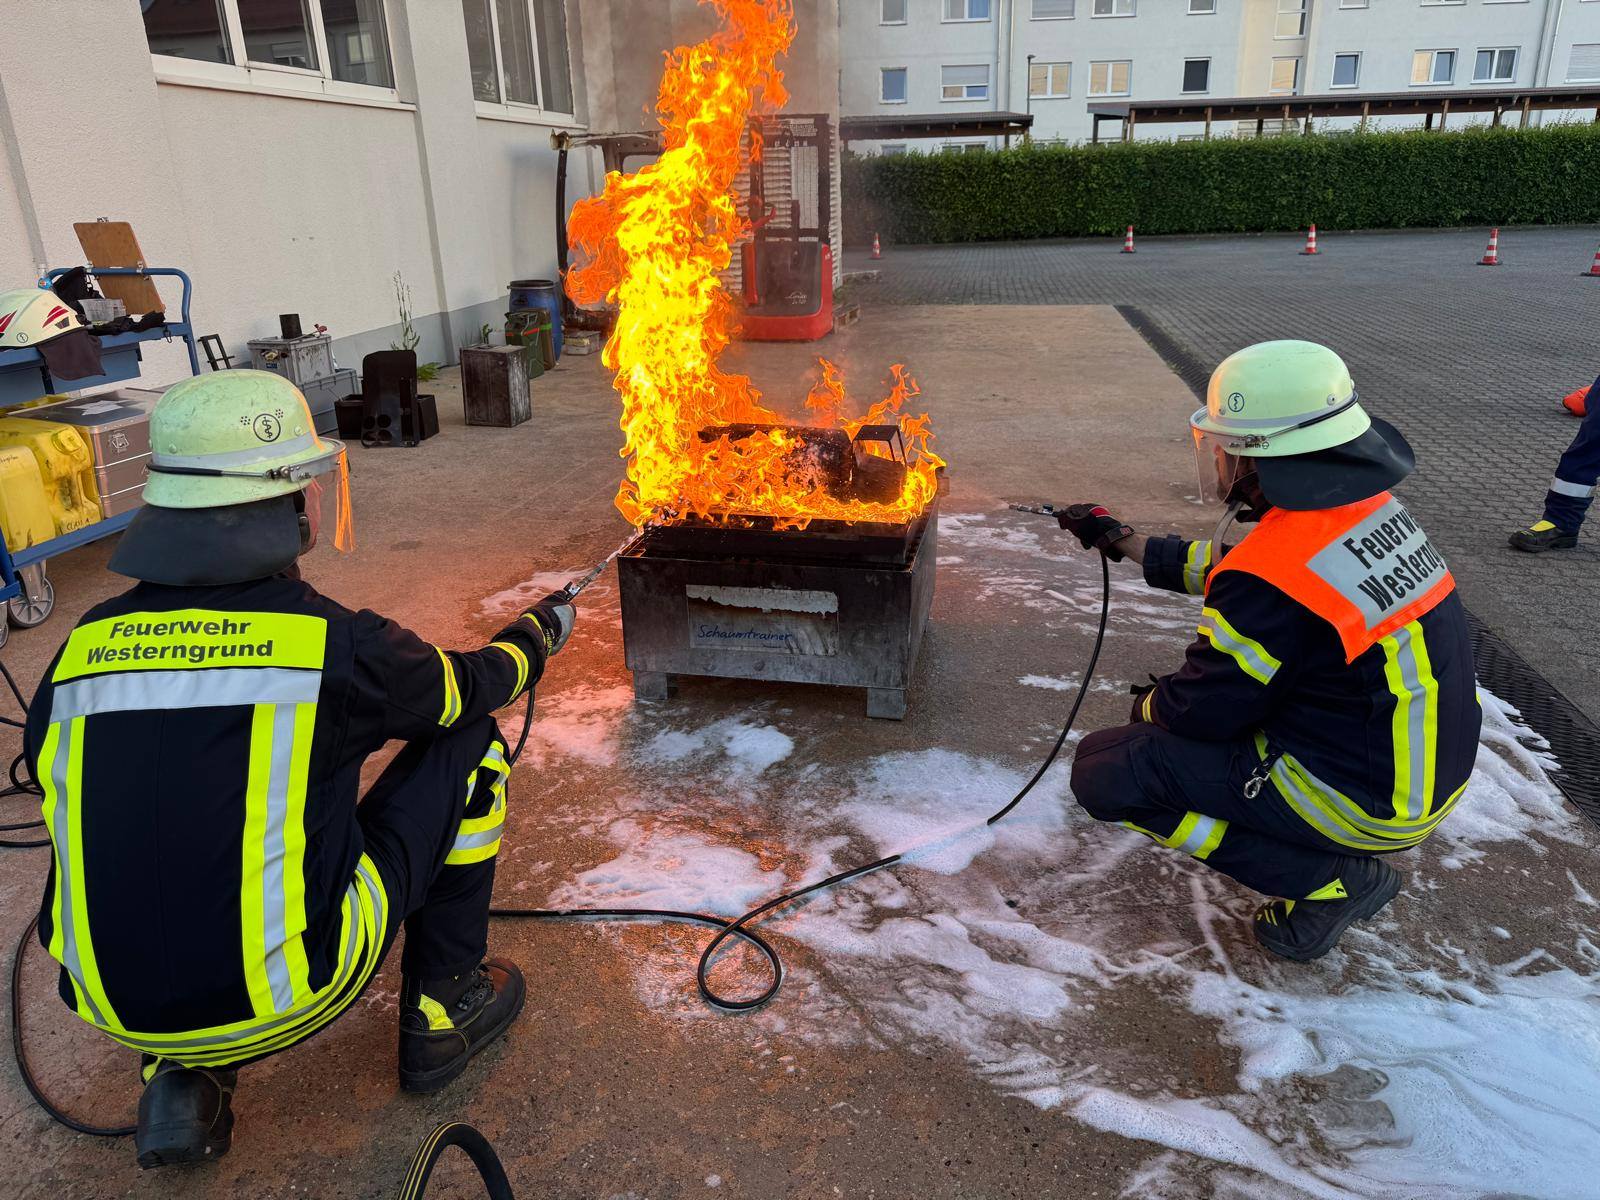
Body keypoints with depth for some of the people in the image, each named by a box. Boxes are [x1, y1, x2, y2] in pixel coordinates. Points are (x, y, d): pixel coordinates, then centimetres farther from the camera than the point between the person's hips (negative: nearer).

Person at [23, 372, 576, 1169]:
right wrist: (542, 631, 27)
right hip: (286, 997, -5)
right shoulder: (336, 641, -14)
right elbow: (471, 687, 5)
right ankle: (441, 1013, 18)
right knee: (466, 744, 7)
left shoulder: (85, 645, -1)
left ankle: (182, 1077, 21)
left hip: (115, 1006, 5)